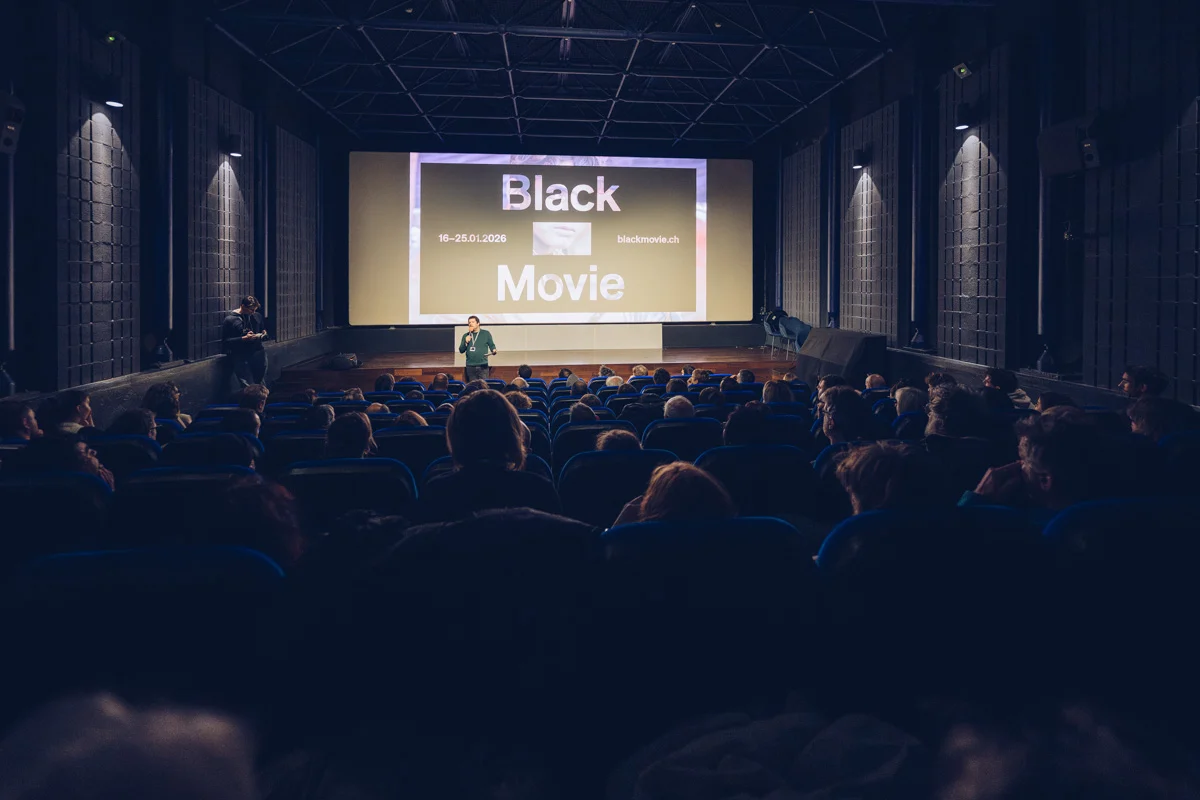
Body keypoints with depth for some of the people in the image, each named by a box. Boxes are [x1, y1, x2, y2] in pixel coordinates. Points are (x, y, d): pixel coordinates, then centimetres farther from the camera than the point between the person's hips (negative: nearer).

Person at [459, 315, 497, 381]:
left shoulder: (486, 334, 6)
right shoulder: (466, 336, 13)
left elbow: (492, 345, 9)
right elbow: (461, 350, 11)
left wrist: (494, 351, -13)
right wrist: (466, 343, -7)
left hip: (483, 366, -2)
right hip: (470, 367, 3)